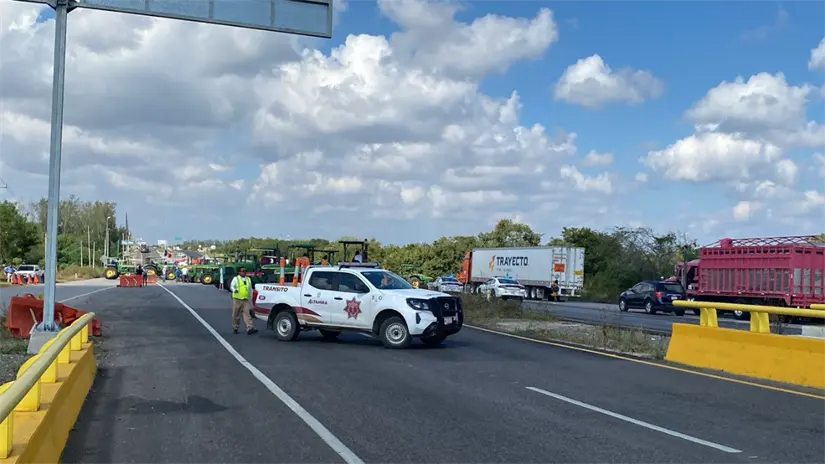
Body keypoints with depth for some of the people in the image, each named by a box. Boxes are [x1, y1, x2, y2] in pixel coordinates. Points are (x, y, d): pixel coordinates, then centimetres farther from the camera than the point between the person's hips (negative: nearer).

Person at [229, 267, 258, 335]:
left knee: (247, 314, -9)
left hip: (246, 300, 3)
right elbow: (231, 286, -7)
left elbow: (250, 289, 23)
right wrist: (234, 290, -29)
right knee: (236, 315, 4)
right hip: (237, 299, -3)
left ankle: (250, 328, -17)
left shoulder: (248, 279, 17)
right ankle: (235, 328, 18)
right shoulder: (235, 279, 4)